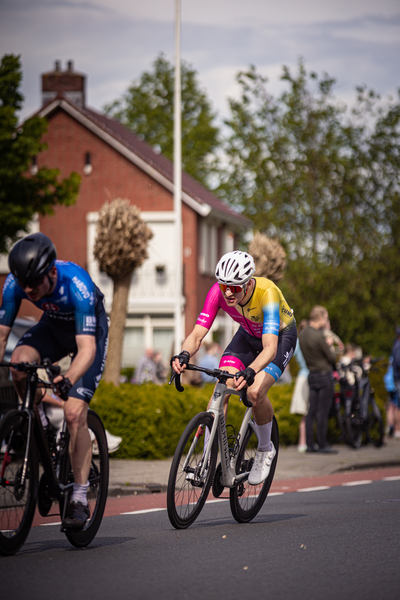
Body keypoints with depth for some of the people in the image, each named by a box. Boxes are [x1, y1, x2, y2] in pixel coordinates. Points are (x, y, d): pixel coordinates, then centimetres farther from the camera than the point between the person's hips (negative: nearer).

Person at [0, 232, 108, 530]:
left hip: (89, 330, -4)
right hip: (53, 326, 4)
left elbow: (87, 349, -45)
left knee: (74, 413, -17)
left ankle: (80, 499, -9)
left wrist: (67, 380, -62)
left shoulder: (77, 284, -39)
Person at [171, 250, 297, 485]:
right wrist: (184, 355, -52)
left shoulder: (266, 293, -40)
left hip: (281, 336, -4)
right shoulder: (218, 292, -27)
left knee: (255, 391, -26)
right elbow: (197, 334, -30)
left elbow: (270, 348, -48)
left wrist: (250, 372, -67)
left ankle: (266, 450, 0)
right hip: (248, 335, 4)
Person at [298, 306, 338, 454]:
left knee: (312, 411, 9)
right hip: (324, 374, -8)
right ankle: (322, 444, 0)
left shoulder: (302, 335, 7)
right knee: (323, 411, -3)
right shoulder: (318, 336, -19)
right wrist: (329, 346, 9)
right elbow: (331, 357, -12)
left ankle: (309, 444, 10)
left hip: (311, 374, 8)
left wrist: (326, 344, 12)